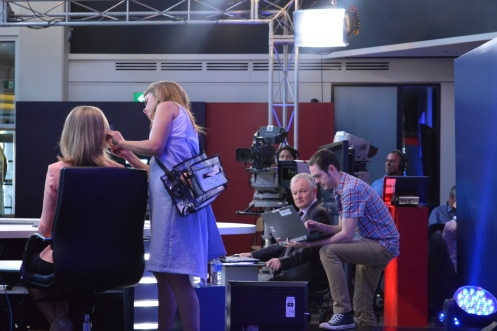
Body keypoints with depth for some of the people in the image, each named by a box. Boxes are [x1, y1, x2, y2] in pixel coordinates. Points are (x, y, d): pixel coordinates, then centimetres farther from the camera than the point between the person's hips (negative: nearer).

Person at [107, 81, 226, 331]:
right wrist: (127, 155, 26)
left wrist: (122, 143, 6)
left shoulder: (168, 105, 7)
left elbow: (155, 146, -9)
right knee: (164, 273, 9)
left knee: (175, 274, -13)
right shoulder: (181, 121, 30)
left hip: (174, 198, -10)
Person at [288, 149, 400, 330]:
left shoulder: (351, 189, -22)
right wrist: (319, 227, -2)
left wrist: (311, 244, -21)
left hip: (383, 245, -10)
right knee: (362, 308, 12)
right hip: (374, 246, 10)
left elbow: (347, 235, -23)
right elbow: (344, 228, 15)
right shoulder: (342, 188, 10)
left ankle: (344, 313, -22)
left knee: (328, 252, -25)